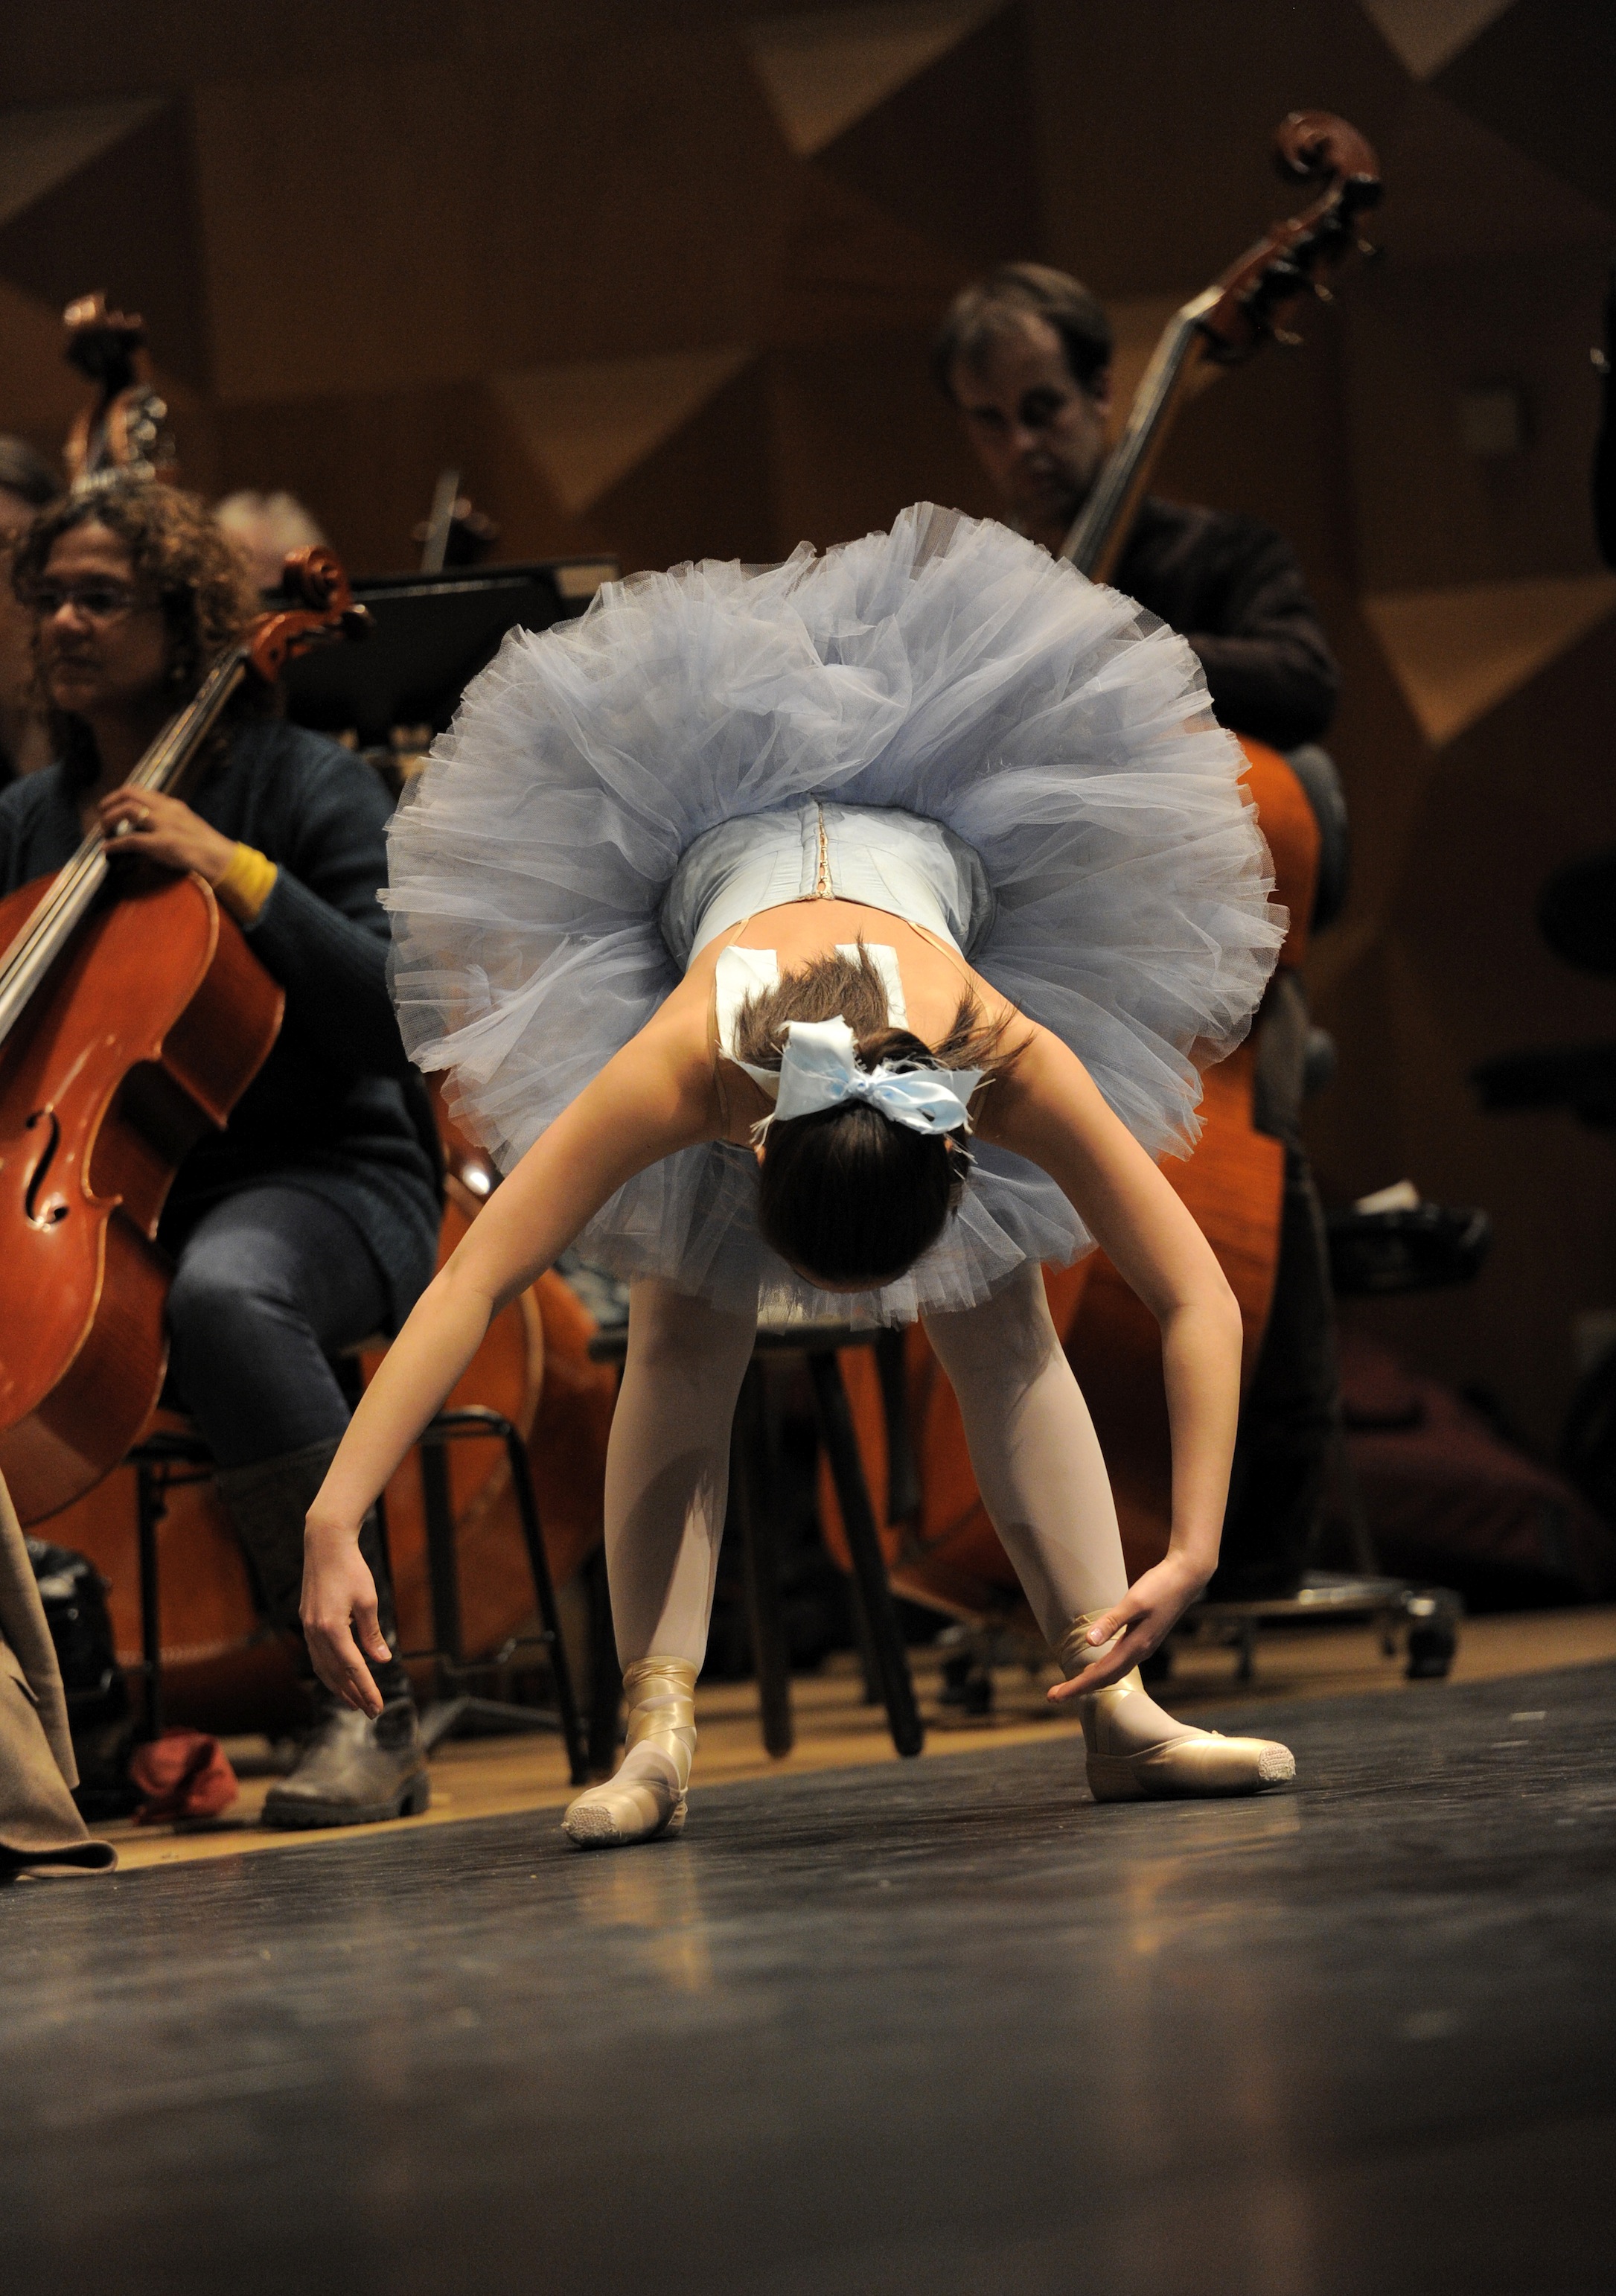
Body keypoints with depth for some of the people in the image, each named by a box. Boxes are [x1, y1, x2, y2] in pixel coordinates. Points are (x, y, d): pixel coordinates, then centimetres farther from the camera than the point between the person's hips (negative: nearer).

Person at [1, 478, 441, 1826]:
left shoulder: (308, 786, 0)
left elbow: (398, 1006, -12)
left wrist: (235, 869, -18)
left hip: (318, 1177, -6)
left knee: (223, 1288, -41)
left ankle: (371, 1706, -35)